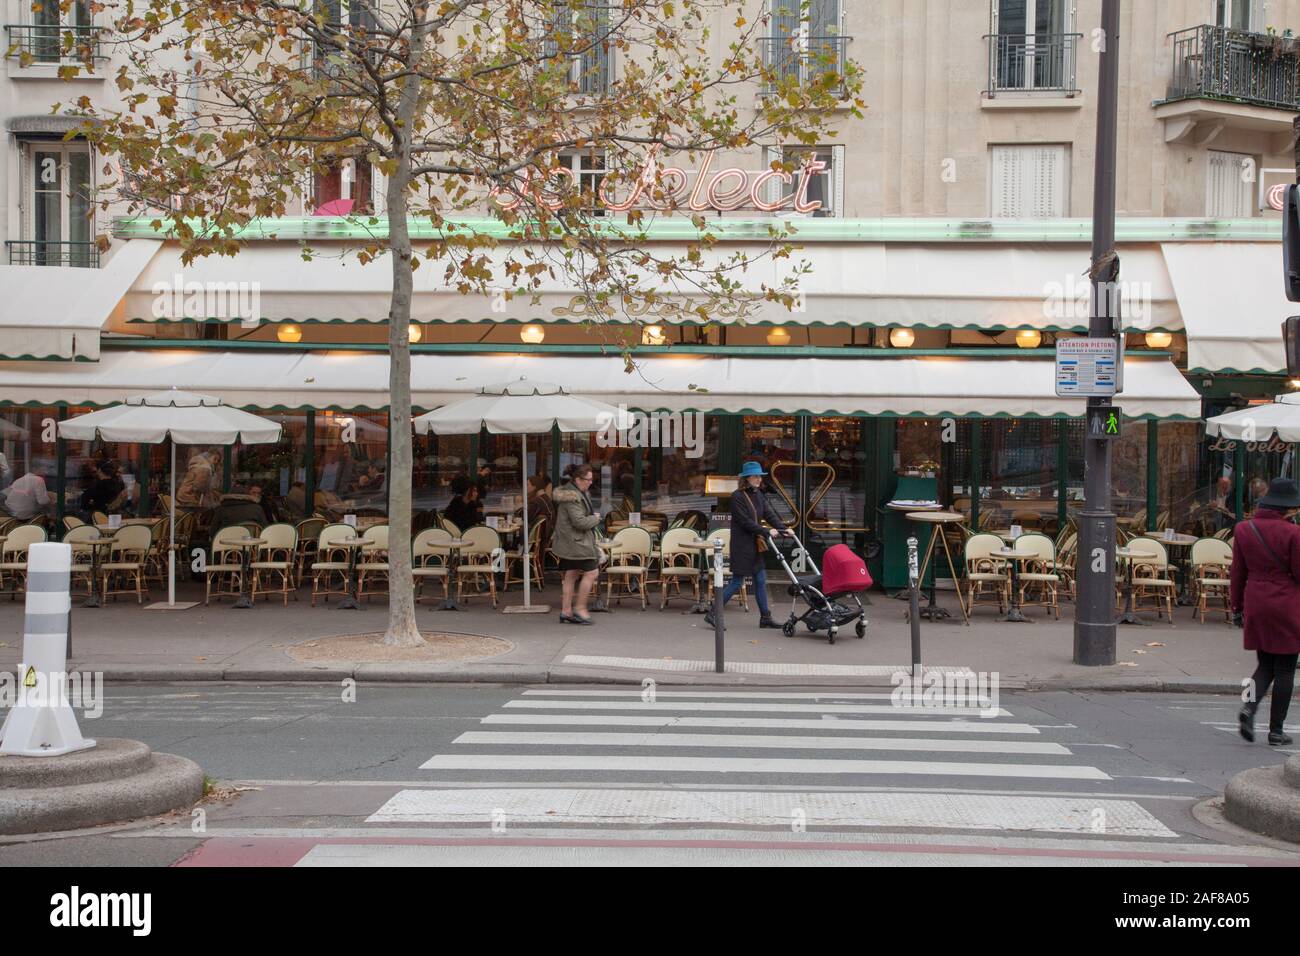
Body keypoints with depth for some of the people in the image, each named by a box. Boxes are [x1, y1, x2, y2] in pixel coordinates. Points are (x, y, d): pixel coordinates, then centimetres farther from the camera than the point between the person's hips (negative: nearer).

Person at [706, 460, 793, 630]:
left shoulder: (757, 495, 10)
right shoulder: (737, 497, -15)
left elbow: (769, 513, 4)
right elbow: (746, 522, -20)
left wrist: (784, 529, -9)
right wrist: (767, 532, -22)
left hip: (754, 545, 8)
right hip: (741, 545, -8)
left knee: (761, 581, 9)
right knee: (736, 582, -5)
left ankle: (765, 617, 16)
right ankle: (712, 615, 2)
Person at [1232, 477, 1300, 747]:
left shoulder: (1243, 530, 2)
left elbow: (1238, 573, 8)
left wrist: (1237, 606, 16)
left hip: (1255, 605, 5)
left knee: (1265, 664, 16)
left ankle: (1250, 707, -10)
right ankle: (1276, 730, 7)